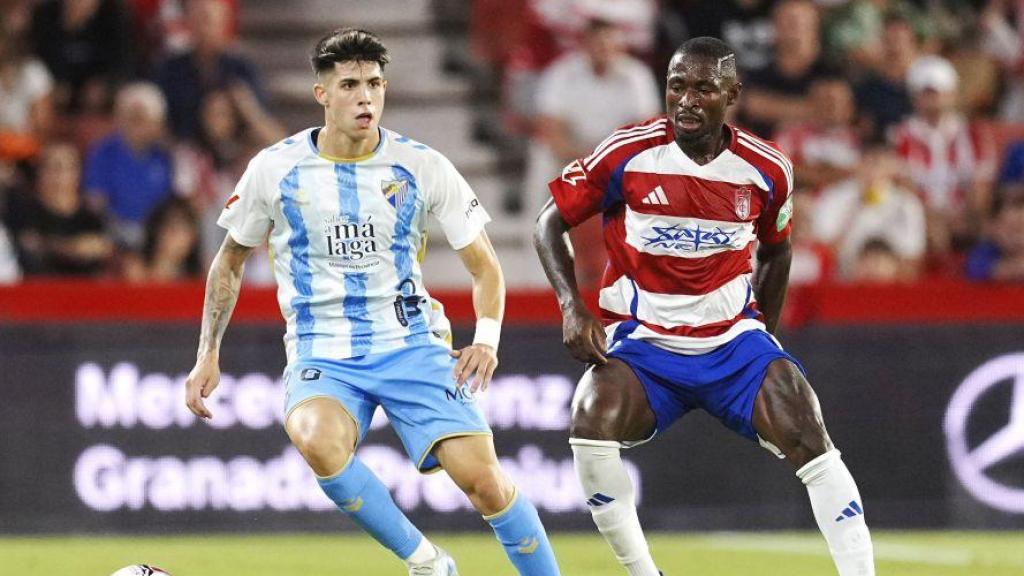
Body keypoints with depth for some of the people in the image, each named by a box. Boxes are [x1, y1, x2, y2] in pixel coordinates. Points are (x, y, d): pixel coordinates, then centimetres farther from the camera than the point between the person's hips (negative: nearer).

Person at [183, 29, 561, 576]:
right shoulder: (275, 168, -2)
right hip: (322, 354, 0)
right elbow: (230, 262, 14)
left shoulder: (422, 166, -2)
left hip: (410, 343, 0)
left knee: (482, 477, -17)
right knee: (317, 441, -34)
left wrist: (486, 336, -13)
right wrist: (208, 353, 9)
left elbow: (484, 267, 5)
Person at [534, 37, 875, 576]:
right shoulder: (626, 154, -12)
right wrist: (572, 308, -14)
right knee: (593, 424, -28)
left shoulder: (767, 169, -4)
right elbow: (550, 224, -2)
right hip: (641, 340, -2)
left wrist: (763, 335, 14)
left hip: (732, 337, 2)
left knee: (807, 435, -17)